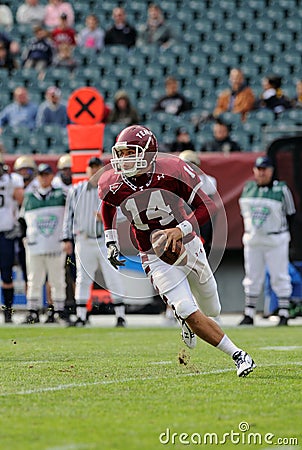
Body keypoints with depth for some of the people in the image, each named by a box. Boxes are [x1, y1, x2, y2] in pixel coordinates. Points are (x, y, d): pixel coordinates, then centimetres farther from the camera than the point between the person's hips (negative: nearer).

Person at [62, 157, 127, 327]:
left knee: (113, 278, -4)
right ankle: (81, 316, 8)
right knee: (83, 279, 3)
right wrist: (68, 239, 6)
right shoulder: (76, 191, 9)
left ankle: (120, 315, 4)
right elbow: (69, 215, 11)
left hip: (106, 240, -2)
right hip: (84, 241, 2)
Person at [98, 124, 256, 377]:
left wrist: (182, 229, -30)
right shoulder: (113, 186, -15)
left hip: (188, 245, 1)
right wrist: (111, 241, 6)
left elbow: (207, 206, -16)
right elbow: (108, 206, 12)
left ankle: (184, 316, 53)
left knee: (211, 311, 18)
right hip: (157, 259, -1)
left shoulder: (172, 171, -22)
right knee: (192, 316, -15)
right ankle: (237, 355, 0)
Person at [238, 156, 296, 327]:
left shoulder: (282, 189, -6)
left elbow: (290, 214, 0)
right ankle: (249, 315, 14)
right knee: (252, 278, 8)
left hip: (276, 240, -4)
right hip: (252, 240, 4)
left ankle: (284, 314, 3)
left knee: (280, 277, -2)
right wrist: (249, 231, 9)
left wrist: (283, 233, -3)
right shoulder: (248, 189, 7)